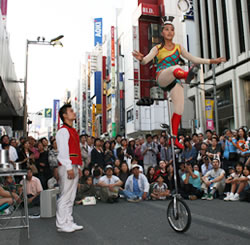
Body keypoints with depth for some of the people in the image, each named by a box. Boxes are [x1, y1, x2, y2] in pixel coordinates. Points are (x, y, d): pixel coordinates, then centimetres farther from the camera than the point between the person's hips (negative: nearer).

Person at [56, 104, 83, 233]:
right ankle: (62, 224, 5)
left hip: (74, 167, 9)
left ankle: (69, 222, 22)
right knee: (65, 196, -4)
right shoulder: (63, 131, -10)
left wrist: (78, 167, 18)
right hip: (67, 167, -9)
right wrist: (69, 168, -20)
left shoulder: (73, 131, 19)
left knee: (71, 197, 13)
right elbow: (63, 151, -17)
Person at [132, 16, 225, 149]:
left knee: (179, 109, -5)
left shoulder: (178, 47, 16)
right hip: (162, 78, -4)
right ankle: (186, 75, -74)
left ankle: (175, 138, 4)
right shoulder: (157, 48, 6)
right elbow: (146, 59, -10)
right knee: (176, 68, -36)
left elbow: (193, 59, 17)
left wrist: (211, 61, 11)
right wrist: (141, 59, -34)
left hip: (174, 81, 4)